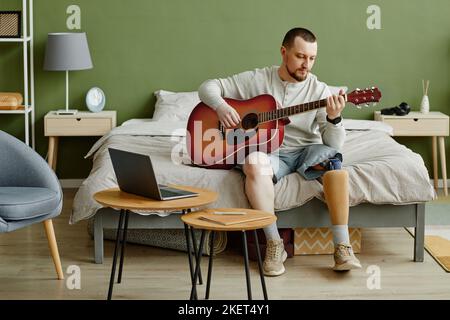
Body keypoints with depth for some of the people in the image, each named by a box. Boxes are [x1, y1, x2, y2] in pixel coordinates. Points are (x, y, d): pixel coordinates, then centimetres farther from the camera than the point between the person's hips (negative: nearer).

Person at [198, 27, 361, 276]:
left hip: (306, 151, 1)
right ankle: (274, 244, -26)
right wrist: (221, 106, -16)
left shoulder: (319, 90, 1)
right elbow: (208, 87, 6)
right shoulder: (257, 80, 2)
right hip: (269, 151, 0)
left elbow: (334, 144, -5)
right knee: (254, 163, -36)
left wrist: (334, 119, -26)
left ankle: (342, 247, -33)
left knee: (332, 157, -33)